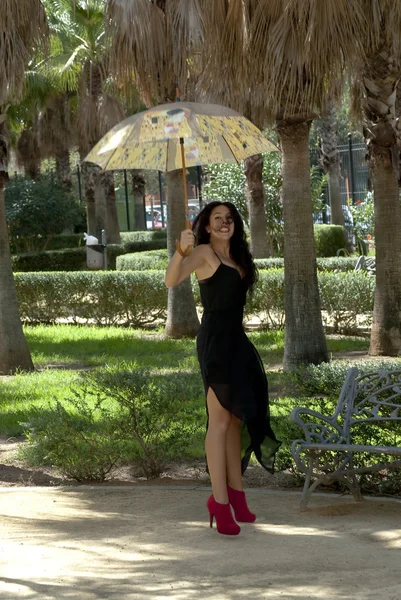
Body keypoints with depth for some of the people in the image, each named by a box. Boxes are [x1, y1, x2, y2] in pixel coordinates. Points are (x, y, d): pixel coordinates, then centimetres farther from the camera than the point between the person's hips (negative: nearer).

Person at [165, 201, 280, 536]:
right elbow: (171, 280, -25)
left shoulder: (236, 258, 17)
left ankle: (235, 491, 23)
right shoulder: (204, 253, -8)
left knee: (236, 418, 14)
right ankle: (220, 501, -8)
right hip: (215, 341, -9)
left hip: (236, 341, 9)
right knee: (219, 420, -9)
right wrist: (181, 251, -43)